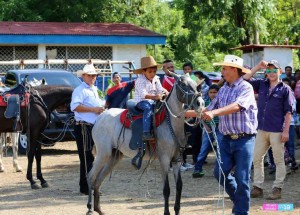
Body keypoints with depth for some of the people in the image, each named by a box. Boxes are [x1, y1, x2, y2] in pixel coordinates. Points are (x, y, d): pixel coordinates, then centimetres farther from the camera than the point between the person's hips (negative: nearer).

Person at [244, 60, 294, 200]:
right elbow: (245, 80, 6)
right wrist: (257, 67, -1)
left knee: (279, 161, 2)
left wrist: (286, 131, -11)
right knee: (257, 159, 7)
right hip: (262, 129, 5)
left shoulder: (285, 89, -3)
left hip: (277, 131, -5)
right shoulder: (261, 85, 9)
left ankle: (277, 189, 8)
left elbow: (288, 112, -5)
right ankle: (258, 187, 15)